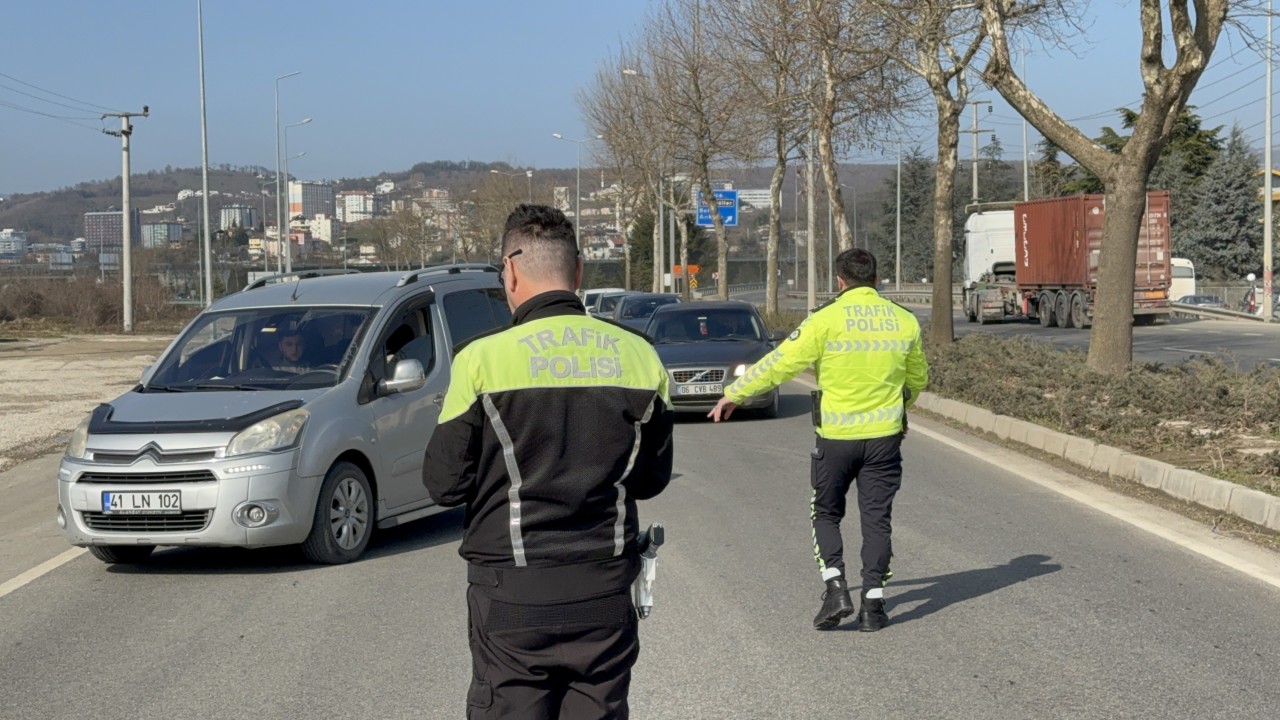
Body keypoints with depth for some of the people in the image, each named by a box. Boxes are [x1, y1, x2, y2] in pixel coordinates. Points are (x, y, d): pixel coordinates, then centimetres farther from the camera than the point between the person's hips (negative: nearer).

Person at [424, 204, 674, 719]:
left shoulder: (483, 360, -11)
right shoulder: (639, 356, 0)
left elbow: (445, 484, -5)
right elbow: (651, 478, 9)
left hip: (513, 597, -3)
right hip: (606, 593, 3)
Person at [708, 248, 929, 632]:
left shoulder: (827, 319, -10)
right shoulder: (904, 321, 3)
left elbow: (780, 363, -7)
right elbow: (918, 377, 18)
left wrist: (734, 394, 3)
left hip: (836, 437, -2)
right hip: (885, 436, 3)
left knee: (826, 513, 14)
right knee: (876, 518, 9)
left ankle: (836, 588, 0)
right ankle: (873, 602, 7)